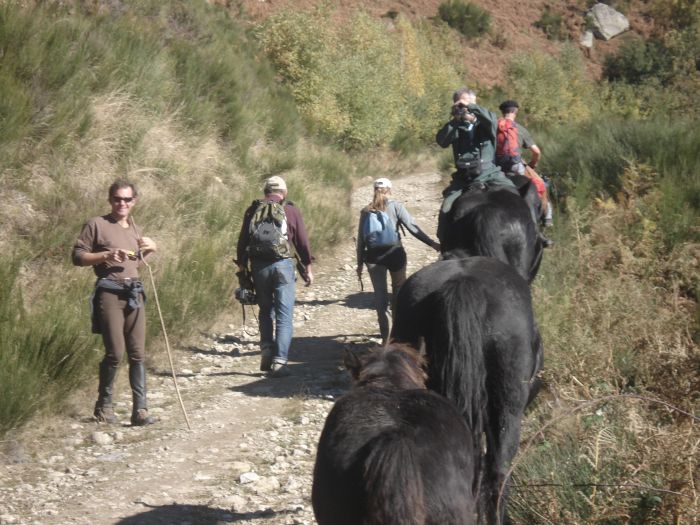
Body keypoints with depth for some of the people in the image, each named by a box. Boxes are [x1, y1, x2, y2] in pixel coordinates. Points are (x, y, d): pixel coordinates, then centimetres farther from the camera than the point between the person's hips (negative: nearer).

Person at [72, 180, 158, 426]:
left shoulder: (135, 229, 21)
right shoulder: (96, 224, 1)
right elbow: (77, 256, -3)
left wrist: (148, 251, 11)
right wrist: (106, 255, -15)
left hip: (134, 293, 6)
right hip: (109, 292, -6)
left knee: (138, 353, 0)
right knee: (115, 352, -9)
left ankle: (140, 409, 0)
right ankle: (104, 404, 10)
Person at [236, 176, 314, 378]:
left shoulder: (253, 210, 6)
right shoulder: (291, 210, 1)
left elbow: (243, 241, 7)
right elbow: (303, 241, 2)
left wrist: (242, 266, 15)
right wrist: (307, 268, 10)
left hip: (259, 266, 2)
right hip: (283, 265, -2)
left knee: (265, 310, 20)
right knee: (284, 316, 1)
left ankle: (266, 351, 6)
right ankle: (279, 361, -6)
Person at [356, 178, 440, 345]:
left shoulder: (366, 211, 6)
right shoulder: (395, 206, -2)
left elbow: (361, 239, 6)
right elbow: (412, 227, -10)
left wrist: (360, 263, 12)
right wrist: (432, 243, -9)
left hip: (373, 258, 2)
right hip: (394, 254, -2)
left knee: (380, 295, 6)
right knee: (399, 291, 17)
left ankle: (385, 336, 3)